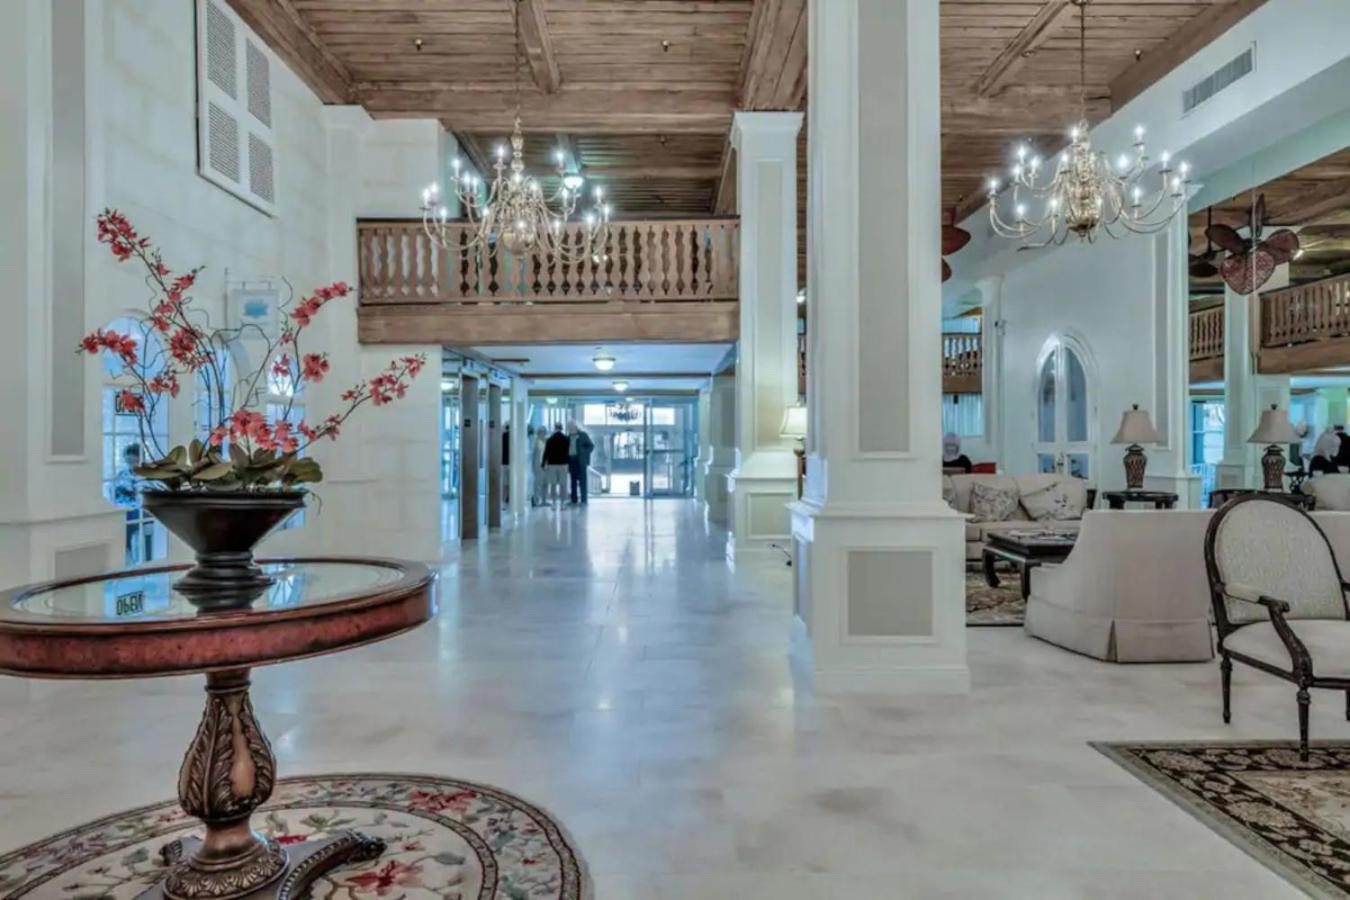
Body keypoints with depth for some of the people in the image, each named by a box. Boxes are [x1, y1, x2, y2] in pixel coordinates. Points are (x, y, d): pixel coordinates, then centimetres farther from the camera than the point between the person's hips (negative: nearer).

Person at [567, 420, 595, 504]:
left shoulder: (583, 435, 0)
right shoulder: (569, 437, 13)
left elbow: (591, 445, 0)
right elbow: (567, 448, 17)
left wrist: (585, 453, -9)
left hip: (580, 461, -4)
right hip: (571, 460, 5)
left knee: (582, 481, -4)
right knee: (573, 481, 7)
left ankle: (584, 500, -1)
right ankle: (574, 500, 11)